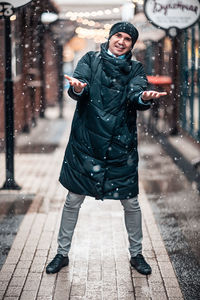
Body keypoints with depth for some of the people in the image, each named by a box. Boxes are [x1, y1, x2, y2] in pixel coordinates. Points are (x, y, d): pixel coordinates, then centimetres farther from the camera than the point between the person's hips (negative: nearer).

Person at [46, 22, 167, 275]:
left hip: (121, 145, 1)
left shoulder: (135, 69, 7)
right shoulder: (91, 60, 5)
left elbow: (136, 96, -11)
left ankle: (136, 254, 26)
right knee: (73, 200, 7)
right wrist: (78, 88, -36)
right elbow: (79, 88, -12)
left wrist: (143, 97, -36)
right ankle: (62, 253, 24)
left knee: (131, 202, 7)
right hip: (86, 143, -1)